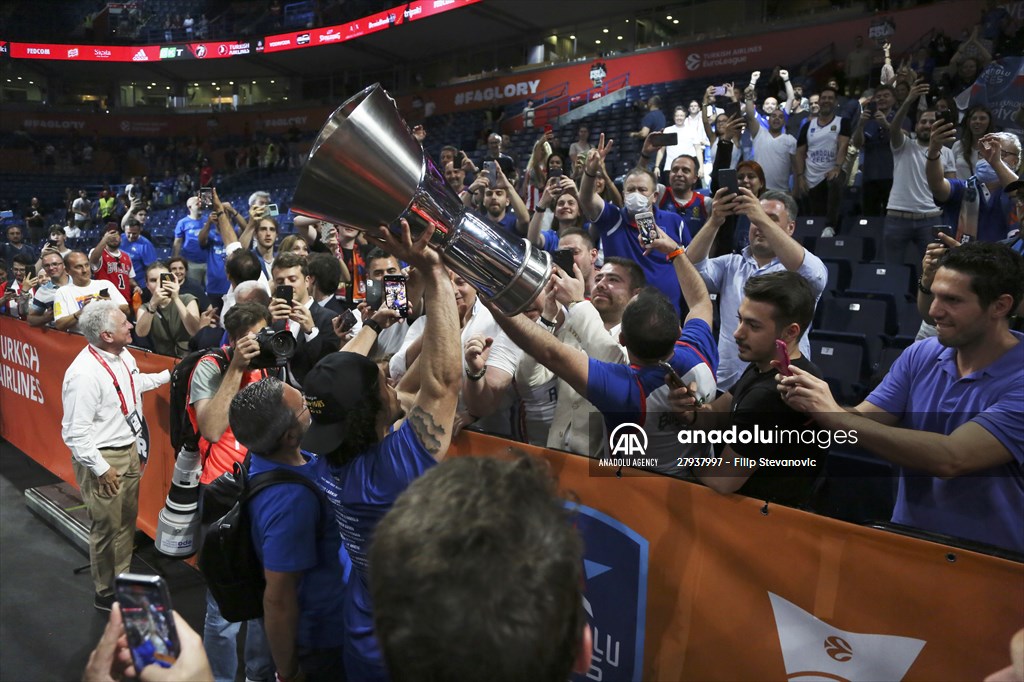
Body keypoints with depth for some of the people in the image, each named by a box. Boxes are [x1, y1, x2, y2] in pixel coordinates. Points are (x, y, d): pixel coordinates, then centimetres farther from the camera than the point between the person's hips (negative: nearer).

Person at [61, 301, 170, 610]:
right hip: (102, 458, -8)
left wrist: (168, 375, 16)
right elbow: (75, 433, -23)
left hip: (129, 449, 8)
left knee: (127, 521, 21)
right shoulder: (84, 374, -28)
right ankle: (106, 594, 28)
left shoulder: (123, 355, -2)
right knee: (107, 527, 7)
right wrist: (101, 468, -19)